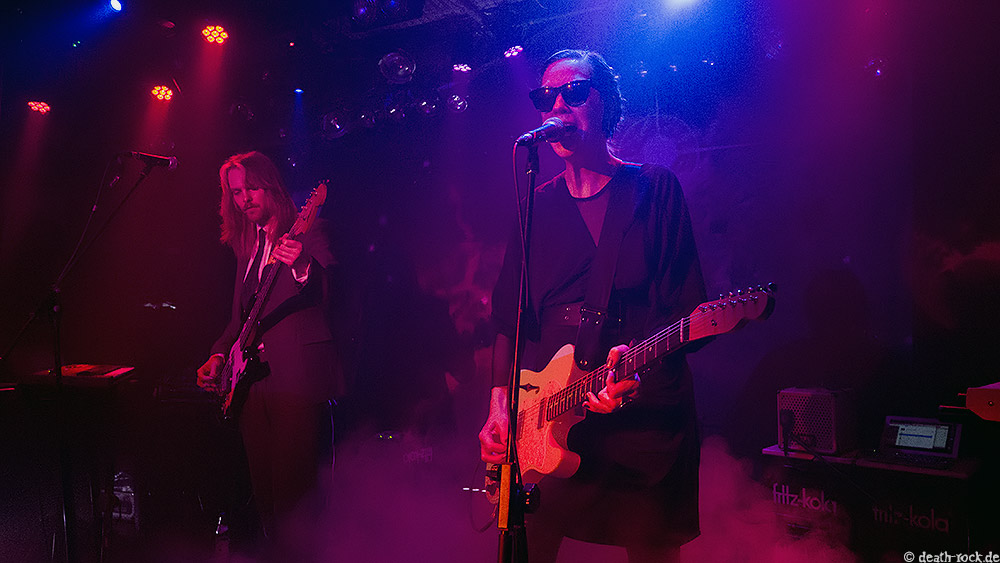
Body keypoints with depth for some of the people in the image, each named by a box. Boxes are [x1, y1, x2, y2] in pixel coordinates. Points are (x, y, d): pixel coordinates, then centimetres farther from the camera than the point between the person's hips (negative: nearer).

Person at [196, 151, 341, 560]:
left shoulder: (307, 230, -2)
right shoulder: (247, 243, 19)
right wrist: (219, 354, 11)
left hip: (298, 377, -7)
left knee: (295, 491, -9)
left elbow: (327, 293, -17)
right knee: (264, 491, 13)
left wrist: (302, 265, -36)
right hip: (253, 378, 7)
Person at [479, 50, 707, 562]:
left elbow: (685, 309, -5)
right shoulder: (536, 207, 11)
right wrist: (499, 407, 1)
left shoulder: (654, 189, 1)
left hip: (647, 418, -3)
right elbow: (508, 318, 11)